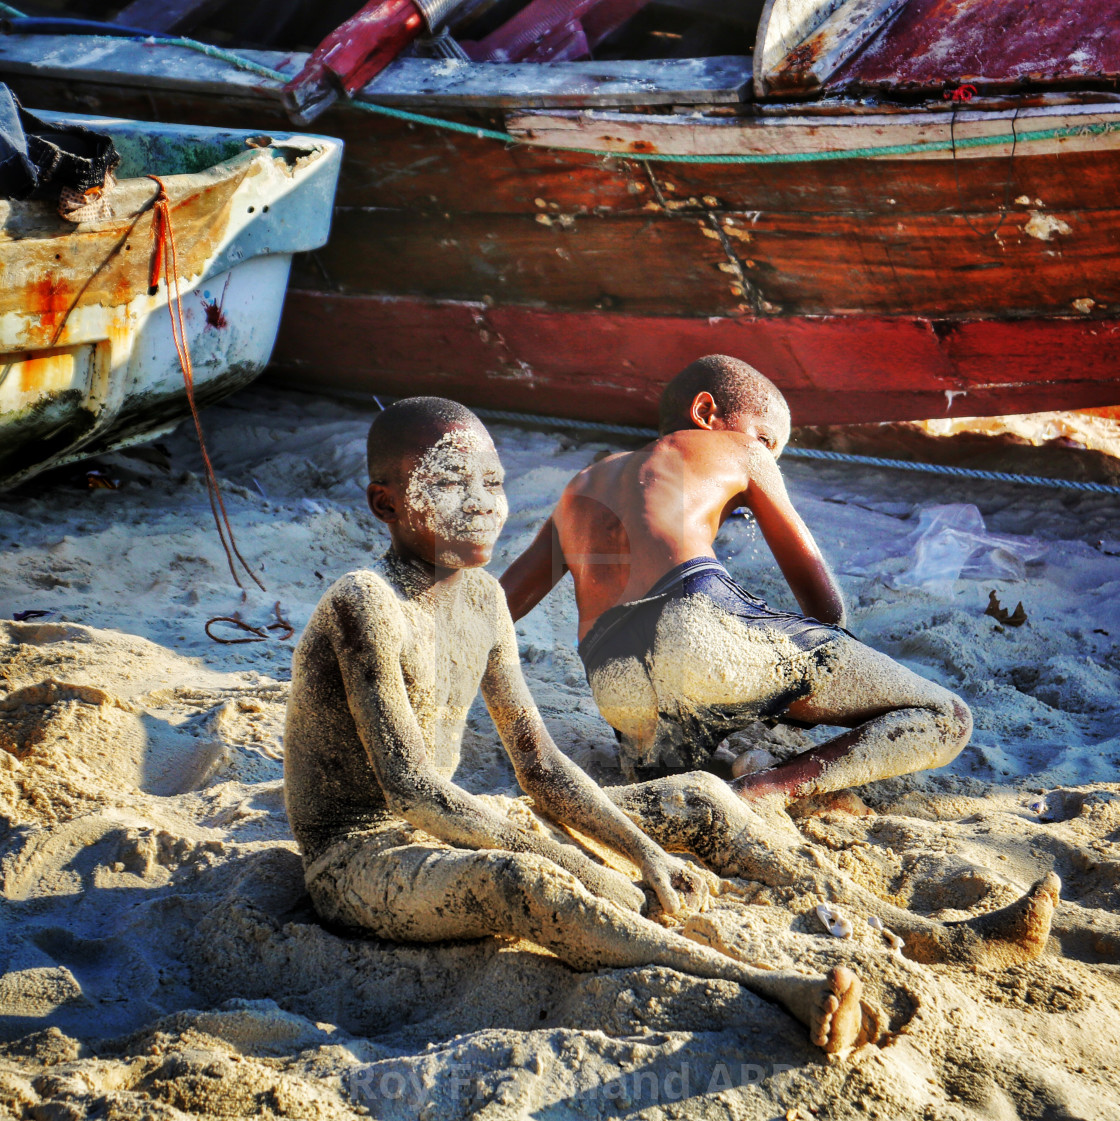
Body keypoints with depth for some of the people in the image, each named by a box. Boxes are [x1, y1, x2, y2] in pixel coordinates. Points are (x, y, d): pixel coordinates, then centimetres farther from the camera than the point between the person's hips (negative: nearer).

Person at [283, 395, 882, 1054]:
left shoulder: (482, 599, 5)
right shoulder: (364, 604, -21)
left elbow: (540, 764, 8)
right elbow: (411, 789, -27)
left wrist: (645, 853, -3)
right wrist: (555, 857, -28)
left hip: (443, 832, 9)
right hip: (361, 857, -9)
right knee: (522, 884, -35)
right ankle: (768, 990, -39)